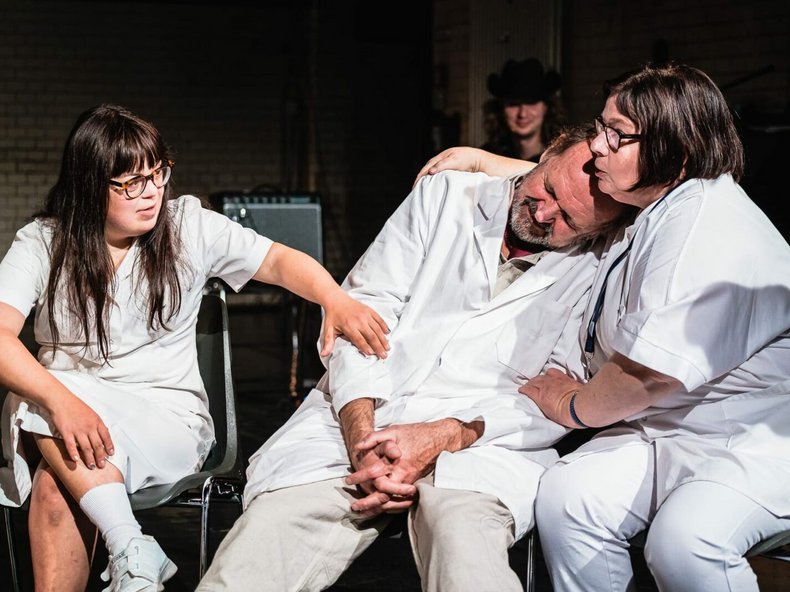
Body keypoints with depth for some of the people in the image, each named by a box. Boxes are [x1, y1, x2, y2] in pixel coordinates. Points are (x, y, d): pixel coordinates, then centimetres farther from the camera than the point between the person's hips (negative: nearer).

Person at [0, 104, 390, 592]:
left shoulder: (188, 226, 2)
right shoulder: (42, 245, -1)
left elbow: (279, 261, 0)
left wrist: (336, 300, -24)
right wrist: (60, 400, -35)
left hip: (170, 418, -2)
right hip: (69, 408, 2)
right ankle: (133, 552, -34)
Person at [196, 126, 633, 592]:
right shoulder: (447, 195, 12)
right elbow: (364, 306, 6)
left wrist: (444, 437, -17)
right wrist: (362, 438, -10)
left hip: (483, 436, -2)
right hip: (359, 418, 3)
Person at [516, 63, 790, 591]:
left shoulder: (708, 227, -19)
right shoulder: (654, 214, 15)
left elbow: (650, 374, -23)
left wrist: (571, 404, -4)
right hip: (664, 428, 9)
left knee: (683, 539, -35)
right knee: (565, 496, -18)